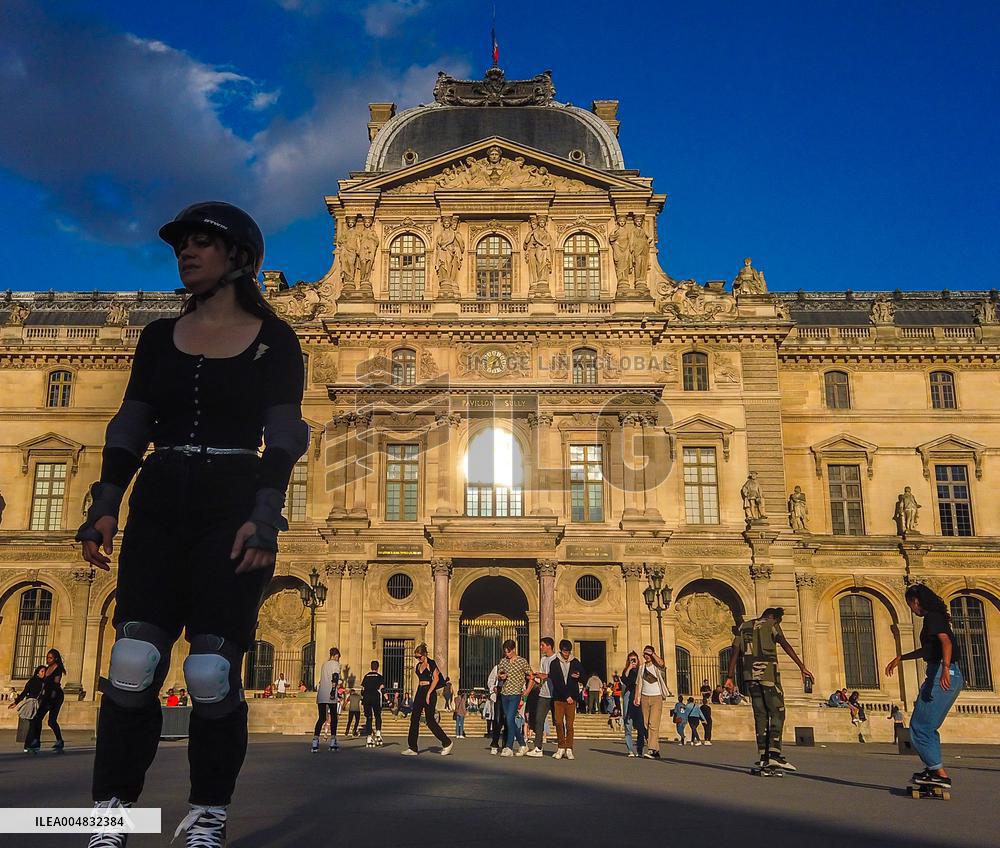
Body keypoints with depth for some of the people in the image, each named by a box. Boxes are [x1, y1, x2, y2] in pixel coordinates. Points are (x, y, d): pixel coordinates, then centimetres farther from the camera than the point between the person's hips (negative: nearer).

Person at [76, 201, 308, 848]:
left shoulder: (273, 339, 4)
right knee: (133, 663, -6)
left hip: (234, 504, -3)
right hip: (158, 504, 3)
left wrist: (264, 516, -16)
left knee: (212, 672, -6)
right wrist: (105, 504, -1)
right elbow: (131, 426, 11)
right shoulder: (160, 336, 15)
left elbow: (282, 435, -4)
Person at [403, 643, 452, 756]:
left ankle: (447, 743, 6)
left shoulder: (431, 663, -9)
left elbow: (436, 679, -15)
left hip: (430, 692, -8)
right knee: (414, 719, 3)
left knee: (430, 720, -7)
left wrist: (428, 694, -19)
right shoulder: (418, 666, 14)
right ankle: (412, 748, 7)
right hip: (419, 692, 8)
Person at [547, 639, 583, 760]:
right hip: (558, 697, 0)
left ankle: (569, 750, 2)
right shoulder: (554, 663, 3)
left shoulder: (575, 662, 9)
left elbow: (583, 674, 13)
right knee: (559, 723, -3)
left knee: (569, 724, -2)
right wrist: (566, 696, -8)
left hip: (571, 698, 0)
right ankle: (560, 748, 8)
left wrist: (578, 676, -12)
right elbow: (555, 682, -3)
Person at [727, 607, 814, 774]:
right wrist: (801, 666, -18)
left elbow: (735, 652, 13)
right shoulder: (771, 625, 6)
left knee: (760, 715, 7)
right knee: (777, 713, -2)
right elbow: (785, 645, -10)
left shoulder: (744, 627, 21)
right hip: (768, 671, -5)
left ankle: (763, 759, 2)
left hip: (750, 674, 5)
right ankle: (774, 754, -16)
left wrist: (730, 677, 9)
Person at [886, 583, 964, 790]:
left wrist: (945, 668, -43)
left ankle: (941, 773, -7)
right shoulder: (935, 617, 21)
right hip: (951, 677, 10)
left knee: (920, 727, -6)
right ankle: (933, 769, 21)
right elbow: (927, 650, 35)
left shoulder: (932, 617, -10)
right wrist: (900, 658, 40)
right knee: (927, 726, 18)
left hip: (942, 676, -10)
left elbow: (946, 641, -28)